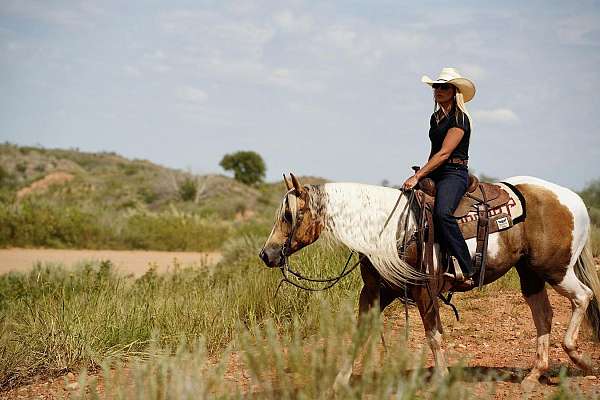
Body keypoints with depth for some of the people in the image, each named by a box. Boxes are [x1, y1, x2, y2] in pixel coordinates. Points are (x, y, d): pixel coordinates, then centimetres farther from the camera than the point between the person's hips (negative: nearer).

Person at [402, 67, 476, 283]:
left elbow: (444, 153, -16)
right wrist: (421, 175, 17)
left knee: (442, 213, -34)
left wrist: (418, 176, -20)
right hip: (434, 174, 9)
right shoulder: (436, 117, 19)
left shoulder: (460, 119, -8)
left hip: (454, 174, -9)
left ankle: (465, 269, -34)